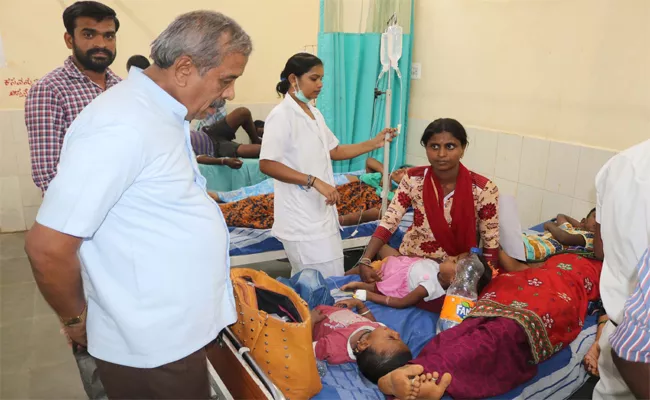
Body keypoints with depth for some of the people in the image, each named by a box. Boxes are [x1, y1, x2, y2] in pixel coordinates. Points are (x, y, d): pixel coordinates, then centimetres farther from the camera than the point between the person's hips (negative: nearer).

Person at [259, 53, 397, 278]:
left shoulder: (314, 114, 13)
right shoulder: (281, 116, -13)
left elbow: (335, 151, 19)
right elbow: (266, 165, -20)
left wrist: (375, 143, 10)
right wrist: (315, 181, -24)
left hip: (321, 212, 8)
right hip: (302, 219, -8)